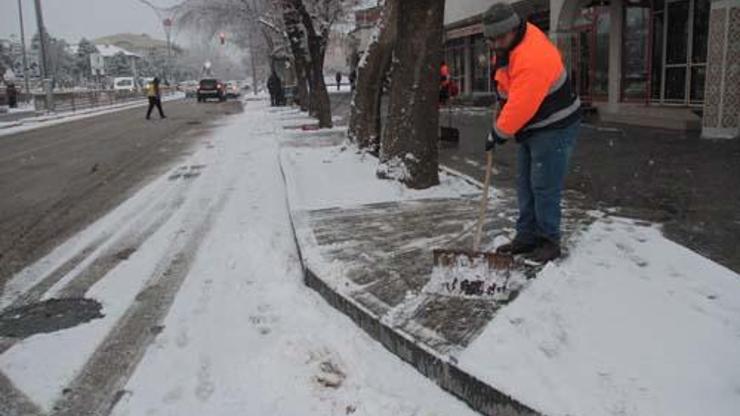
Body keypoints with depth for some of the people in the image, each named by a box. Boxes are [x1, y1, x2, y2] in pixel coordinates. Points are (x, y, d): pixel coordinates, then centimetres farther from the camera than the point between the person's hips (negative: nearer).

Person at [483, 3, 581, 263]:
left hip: (554, 129, -10)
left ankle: (549, 242, 4)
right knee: (525, 185, 12)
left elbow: (521, 107, -28)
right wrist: (500, 121, 15)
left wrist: (498, 134, -16)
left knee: (545, 187, -7)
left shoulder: (533, 57, -29)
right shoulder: (507, 46, 2)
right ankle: (527, 237, 21)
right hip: (531, 129, 10)